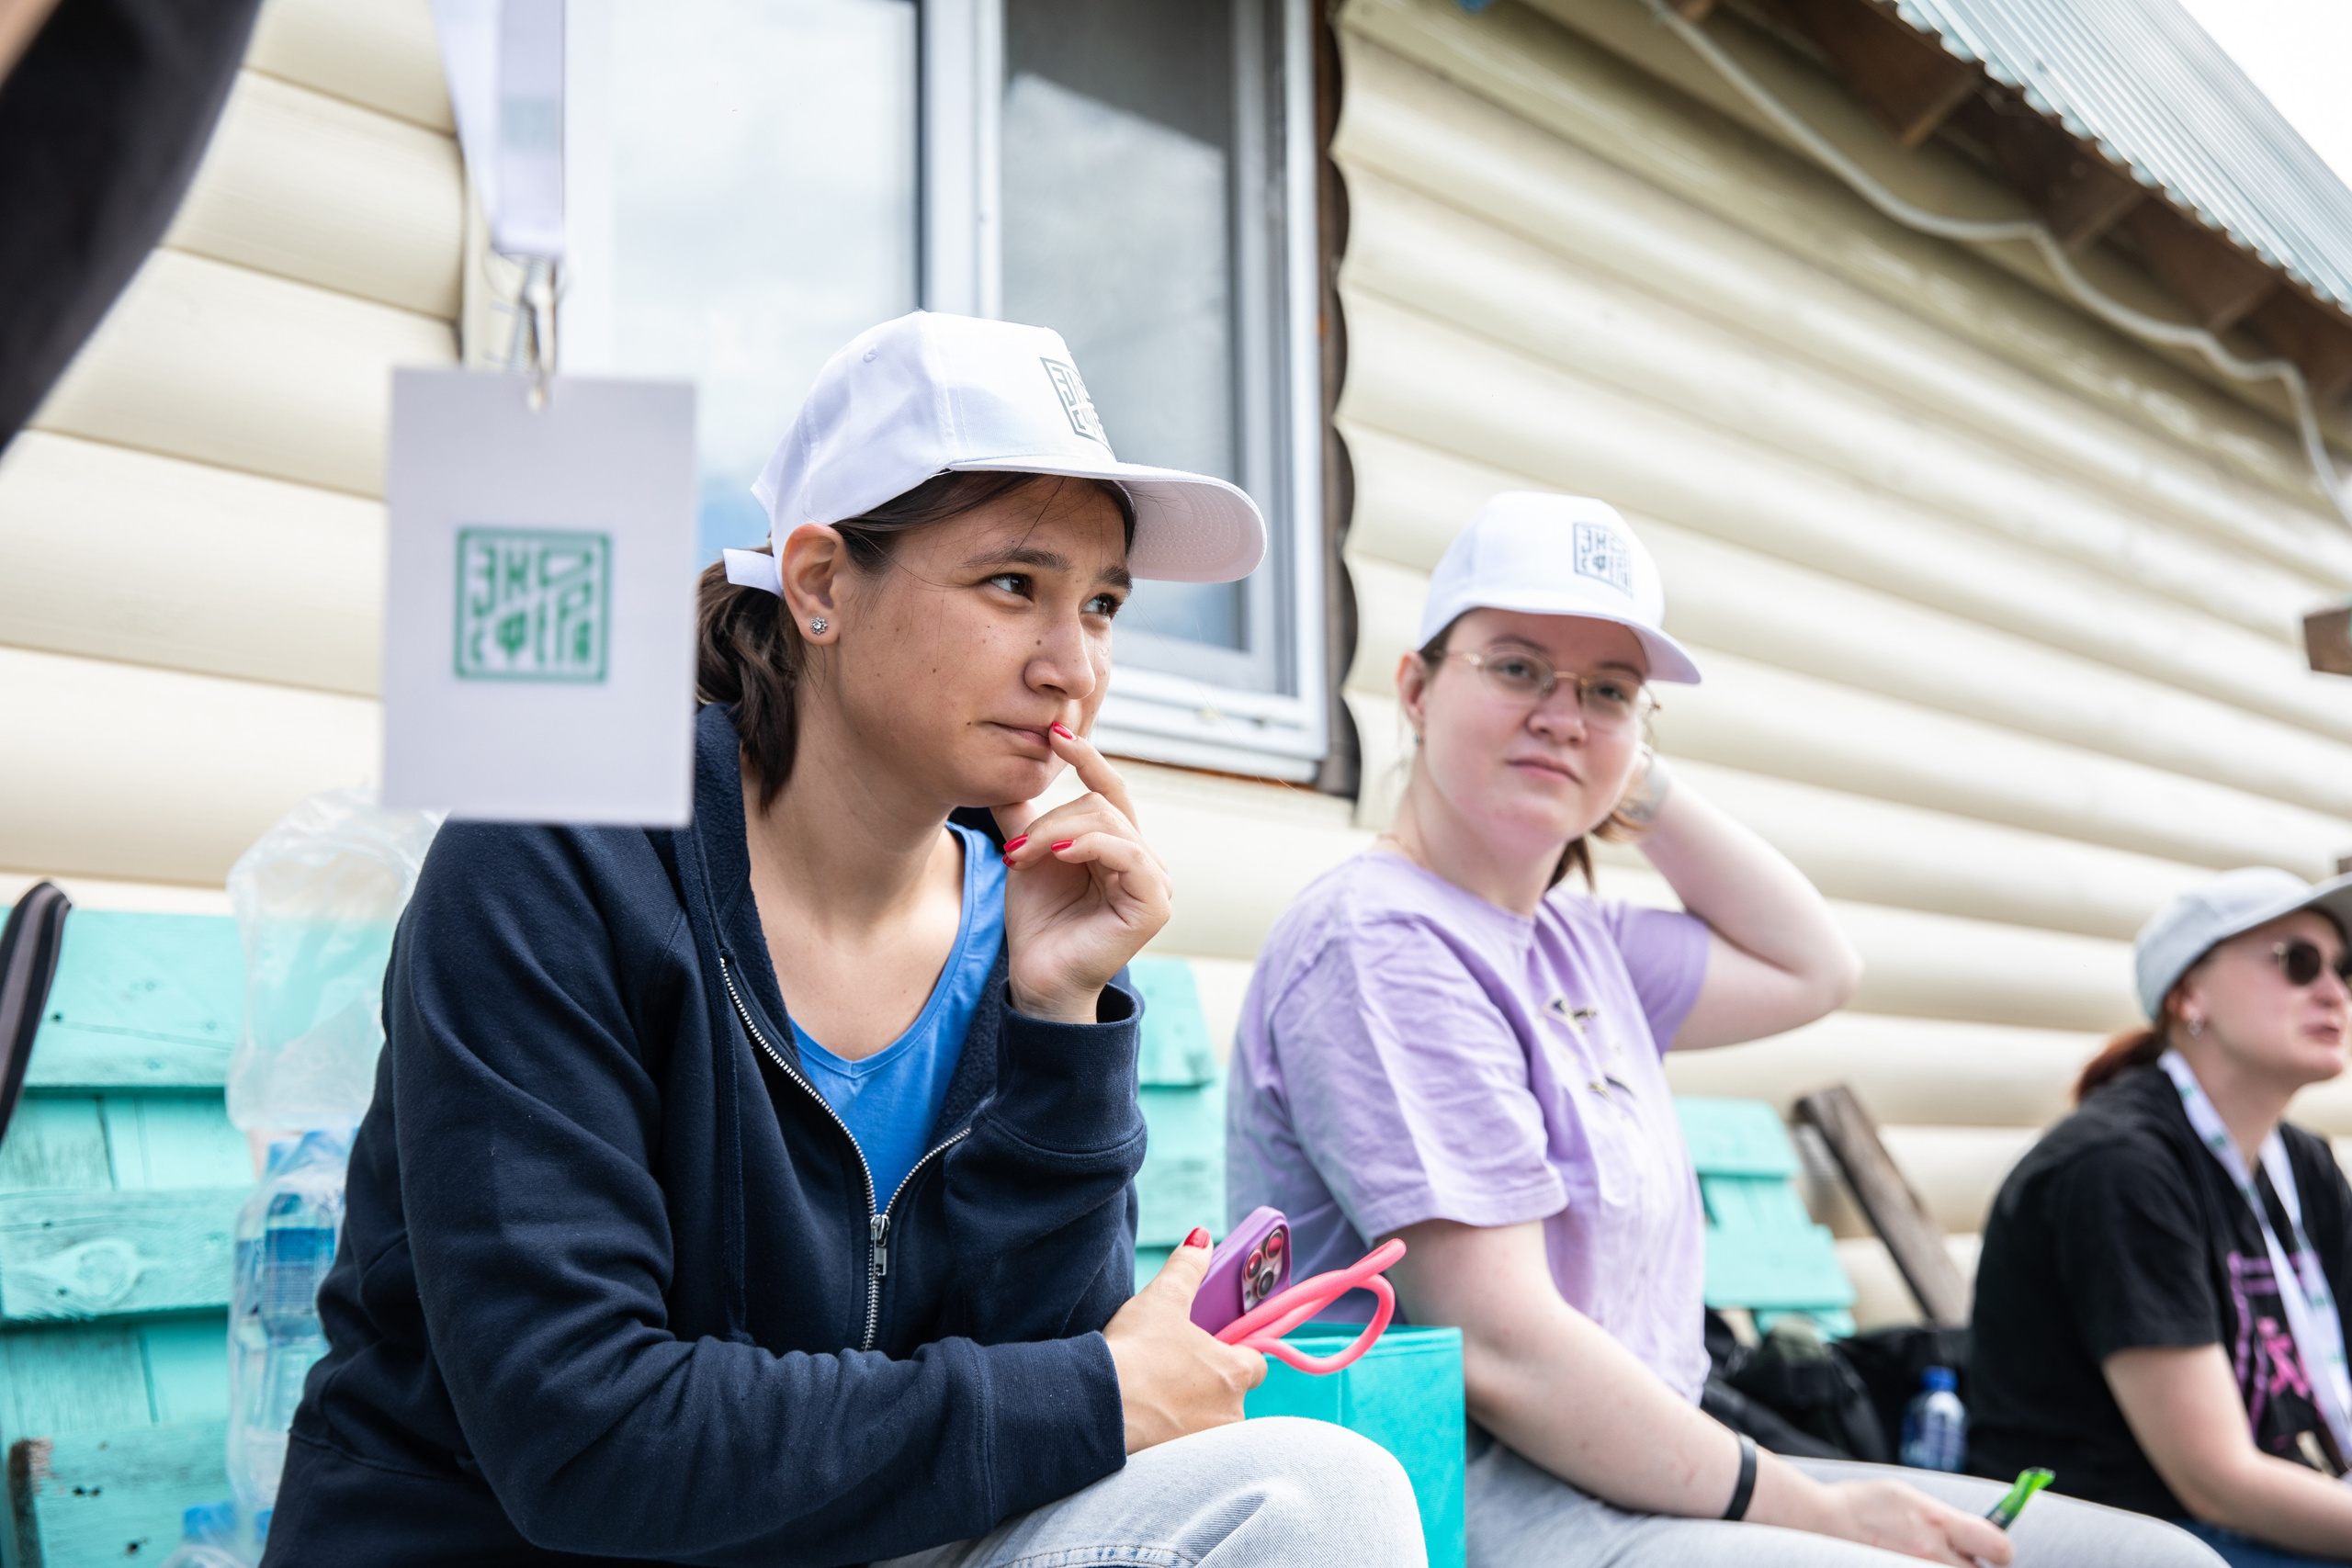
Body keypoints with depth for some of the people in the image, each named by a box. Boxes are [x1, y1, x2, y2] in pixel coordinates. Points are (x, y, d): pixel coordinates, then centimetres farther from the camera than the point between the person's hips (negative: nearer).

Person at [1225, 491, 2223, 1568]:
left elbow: (1811, 967, 29)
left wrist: (1638, 787, 16)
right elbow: (1504, 1353, -20)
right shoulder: (1379, 942, -14)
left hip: (1633, 1475, 10)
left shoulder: (1570, 944, 14)